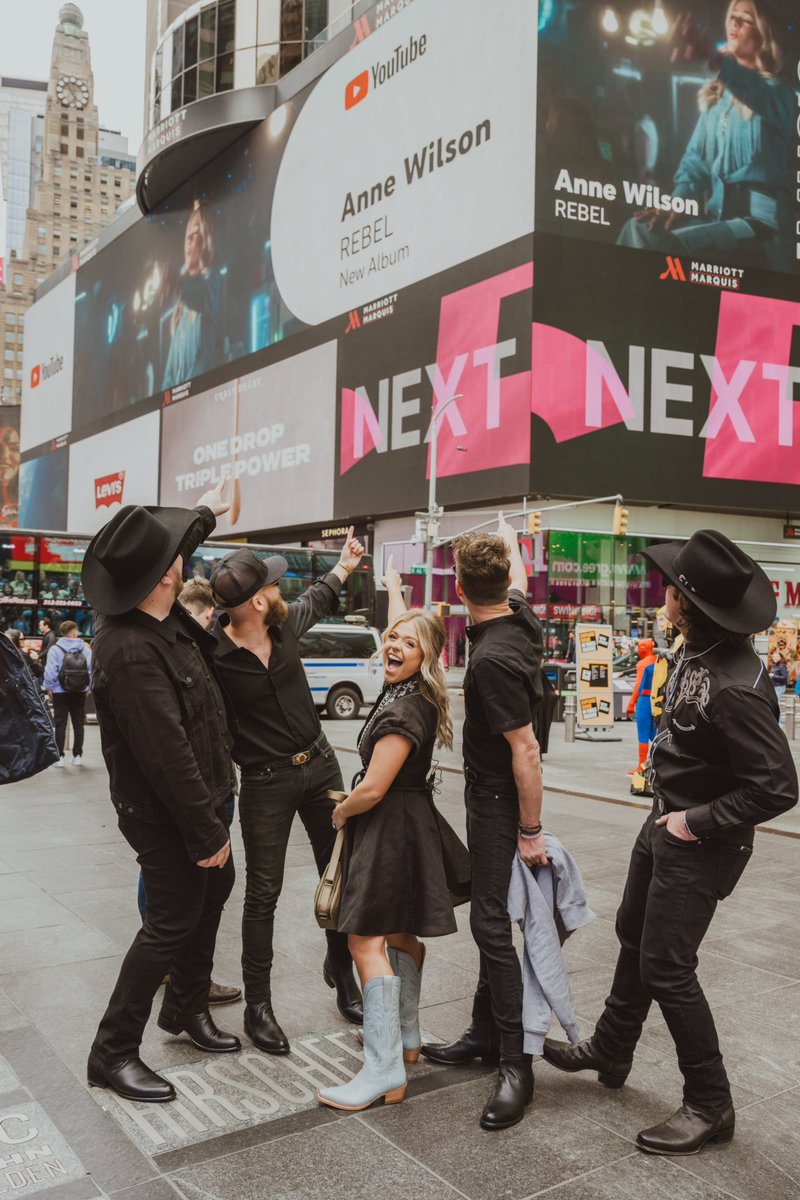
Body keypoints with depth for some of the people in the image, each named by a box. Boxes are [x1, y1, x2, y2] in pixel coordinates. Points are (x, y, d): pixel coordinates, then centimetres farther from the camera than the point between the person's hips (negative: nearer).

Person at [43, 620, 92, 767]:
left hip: (60, 692, -2)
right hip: (80, 693, 2)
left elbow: (50, 671, -13)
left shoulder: (56, 649, -10)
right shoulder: (85, 649, -4)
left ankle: (60, 756, 3)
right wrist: (88, 688, 5)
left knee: (61, 724, 4)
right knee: (78, 724, 10)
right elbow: (92, 670, -6)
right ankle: (77, 755, 14)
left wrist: (49, 687, 1)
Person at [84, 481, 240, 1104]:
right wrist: (206, 833, -24)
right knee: (172, 922, 1)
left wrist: (205, 514, 37)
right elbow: (167, 757, -31)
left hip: (201, 798, 10)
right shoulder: (131, 653, -32)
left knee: (214, 889, 22)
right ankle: (113, 1053, 17)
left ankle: (188, 1007, 40)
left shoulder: (160, 615, -4)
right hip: (165, 815, -10)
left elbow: (168, 548, 21)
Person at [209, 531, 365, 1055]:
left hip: (320, 764, 6)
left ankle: (341, 968, 36)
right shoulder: (212, 656, -23)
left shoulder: (286, 623, -5)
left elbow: (314, 601, 20)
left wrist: (343, 567, 32)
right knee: (264, 894, 3)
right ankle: (258, 1006, 19)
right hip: (265, 782, -5)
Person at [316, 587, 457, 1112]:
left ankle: (385, 1070, -11)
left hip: (388, 827, -10)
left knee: (366, 938, -11)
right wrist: (394, 588, 40)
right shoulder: (415, 694, 5)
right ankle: (406, 1037, 33)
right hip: (408, 823, 10)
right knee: (399, 933, 19)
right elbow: (401, 628, 26)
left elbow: (373, 789, -23)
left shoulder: (405, 708, -22)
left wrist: (341, 812, -4)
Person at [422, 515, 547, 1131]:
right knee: (492, 917, 15)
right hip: (494, 796, 10)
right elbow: (521, 577, 24)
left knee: (491, 922, -7)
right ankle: (486, 1033, 27)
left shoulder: (492, 658, -28)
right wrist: (509, 537, 41)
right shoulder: (520, 615, -2)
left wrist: (530, 831, -20)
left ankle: (516, 1064, 2)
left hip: (498, 802, -10)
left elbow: (526, 748, -27)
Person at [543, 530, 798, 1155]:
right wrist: (671, 810, 8)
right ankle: (609, 1052, 43)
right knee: (634, 937, 23)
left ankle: (710, 1106, 21)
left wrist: (698, 822, -21)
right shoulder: (698, 651, -5)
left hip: (698, 845, -9)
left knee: (666, 969, 1)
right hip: (666, 822, 9)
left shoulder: (737, 686, -32)